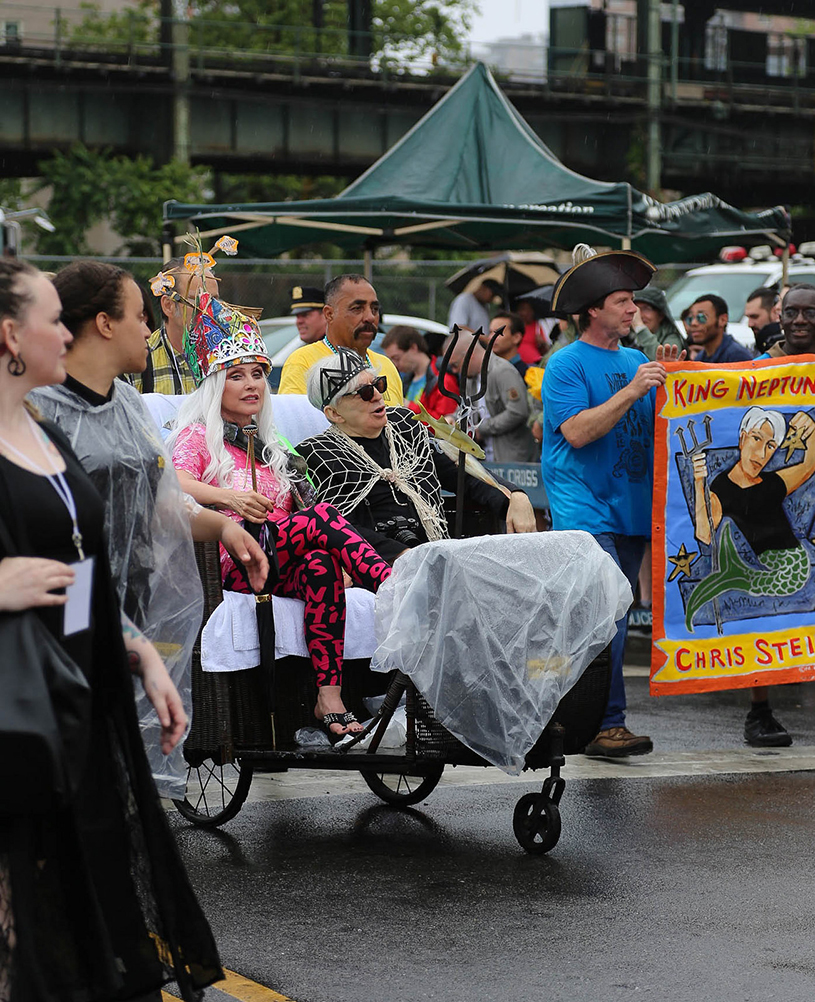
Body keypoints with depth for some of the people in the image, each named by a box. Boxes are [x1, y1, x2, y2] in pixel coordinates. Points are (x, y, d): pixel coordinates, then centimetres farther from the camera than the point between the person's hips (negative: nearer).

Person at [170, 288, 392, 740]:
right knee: (323, 516, -29)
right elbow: (176, 484, -12)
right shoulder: (198, 437, 10)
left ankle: (329, 693, -45)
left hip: (280, 567, 5)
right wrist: (228, 498, -30)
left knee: (319, 560, -34)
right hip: (228, 566, -4)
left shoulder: (269, 446, 29)